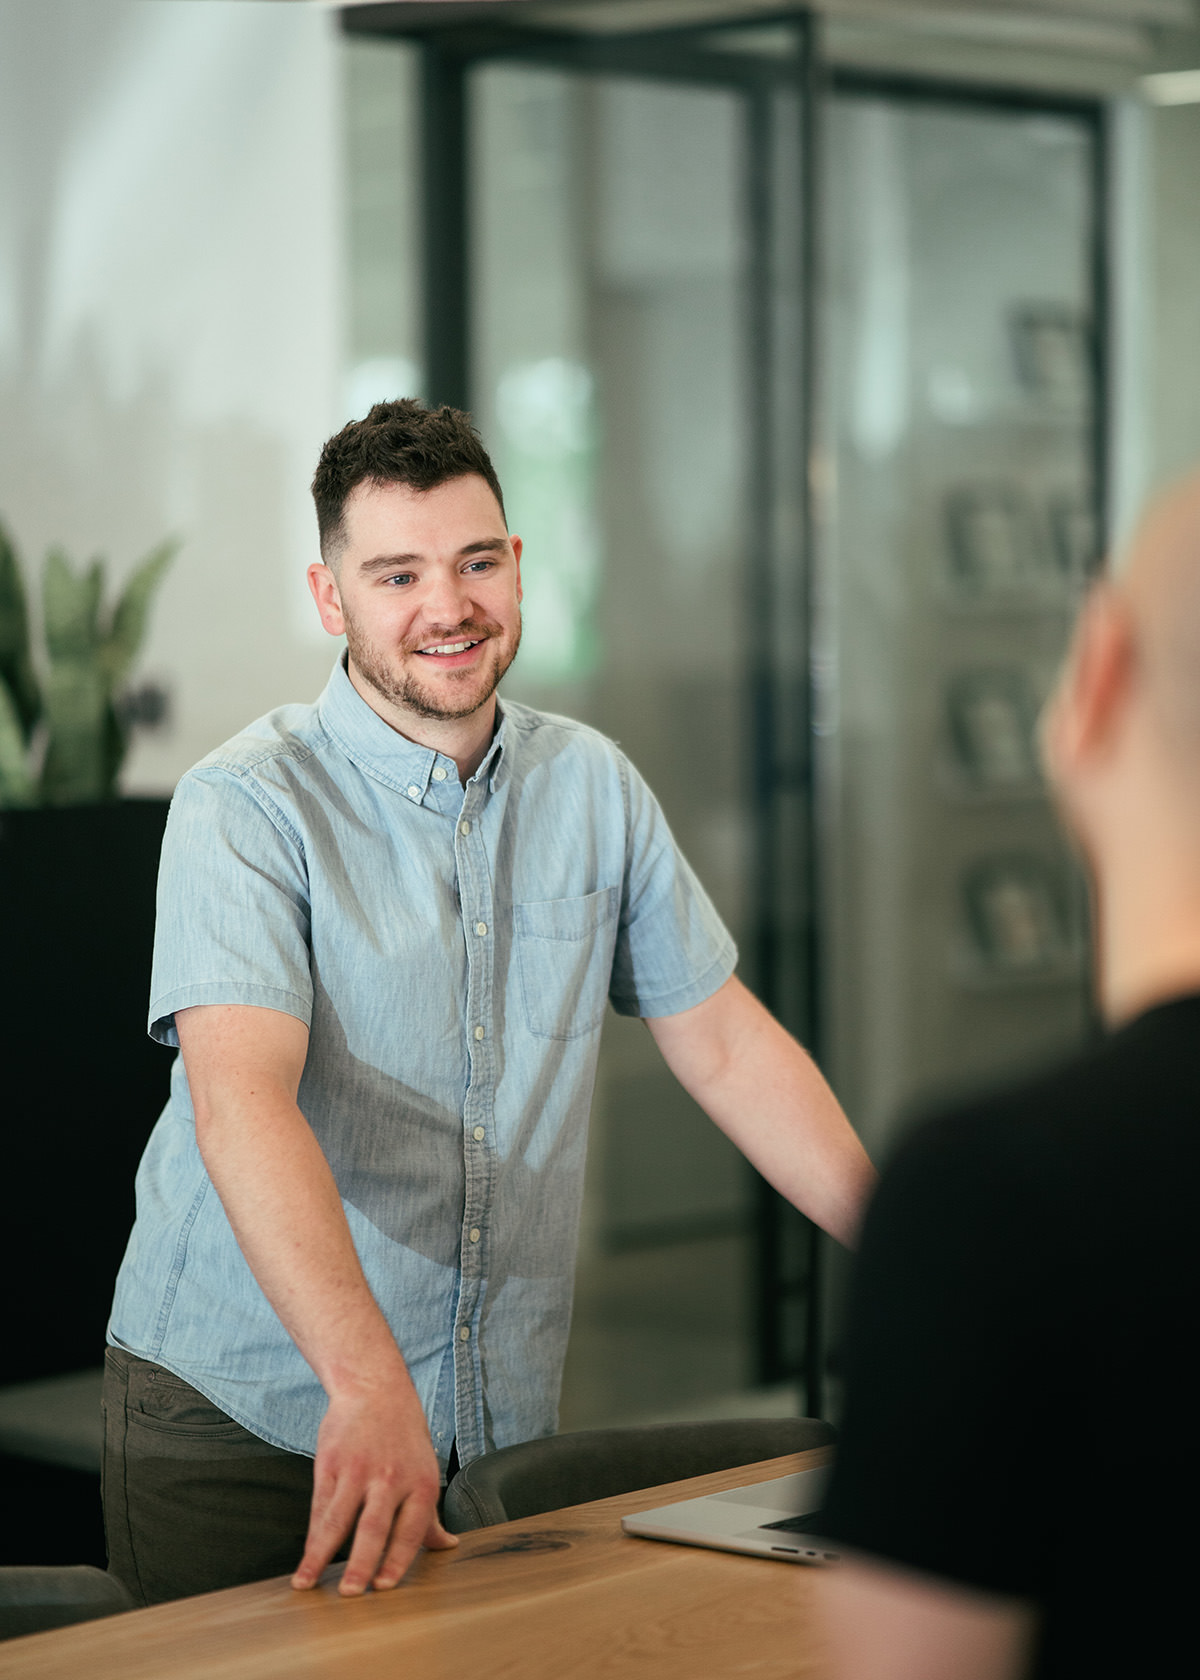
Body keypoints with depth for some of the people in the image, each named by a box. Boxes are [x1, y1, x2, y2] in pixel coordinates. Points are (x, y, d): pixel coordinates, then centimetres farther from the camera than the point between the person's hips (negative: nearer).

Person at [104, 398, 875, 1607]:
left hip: (504, 1419, 4)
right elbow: (241, 1100, -27)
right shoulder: (247, 807, -13)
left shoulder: (593, 787, 5)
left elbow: (724, 1045, 12)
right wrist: (367, 1382, -41)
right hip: (242, 1418, -4)